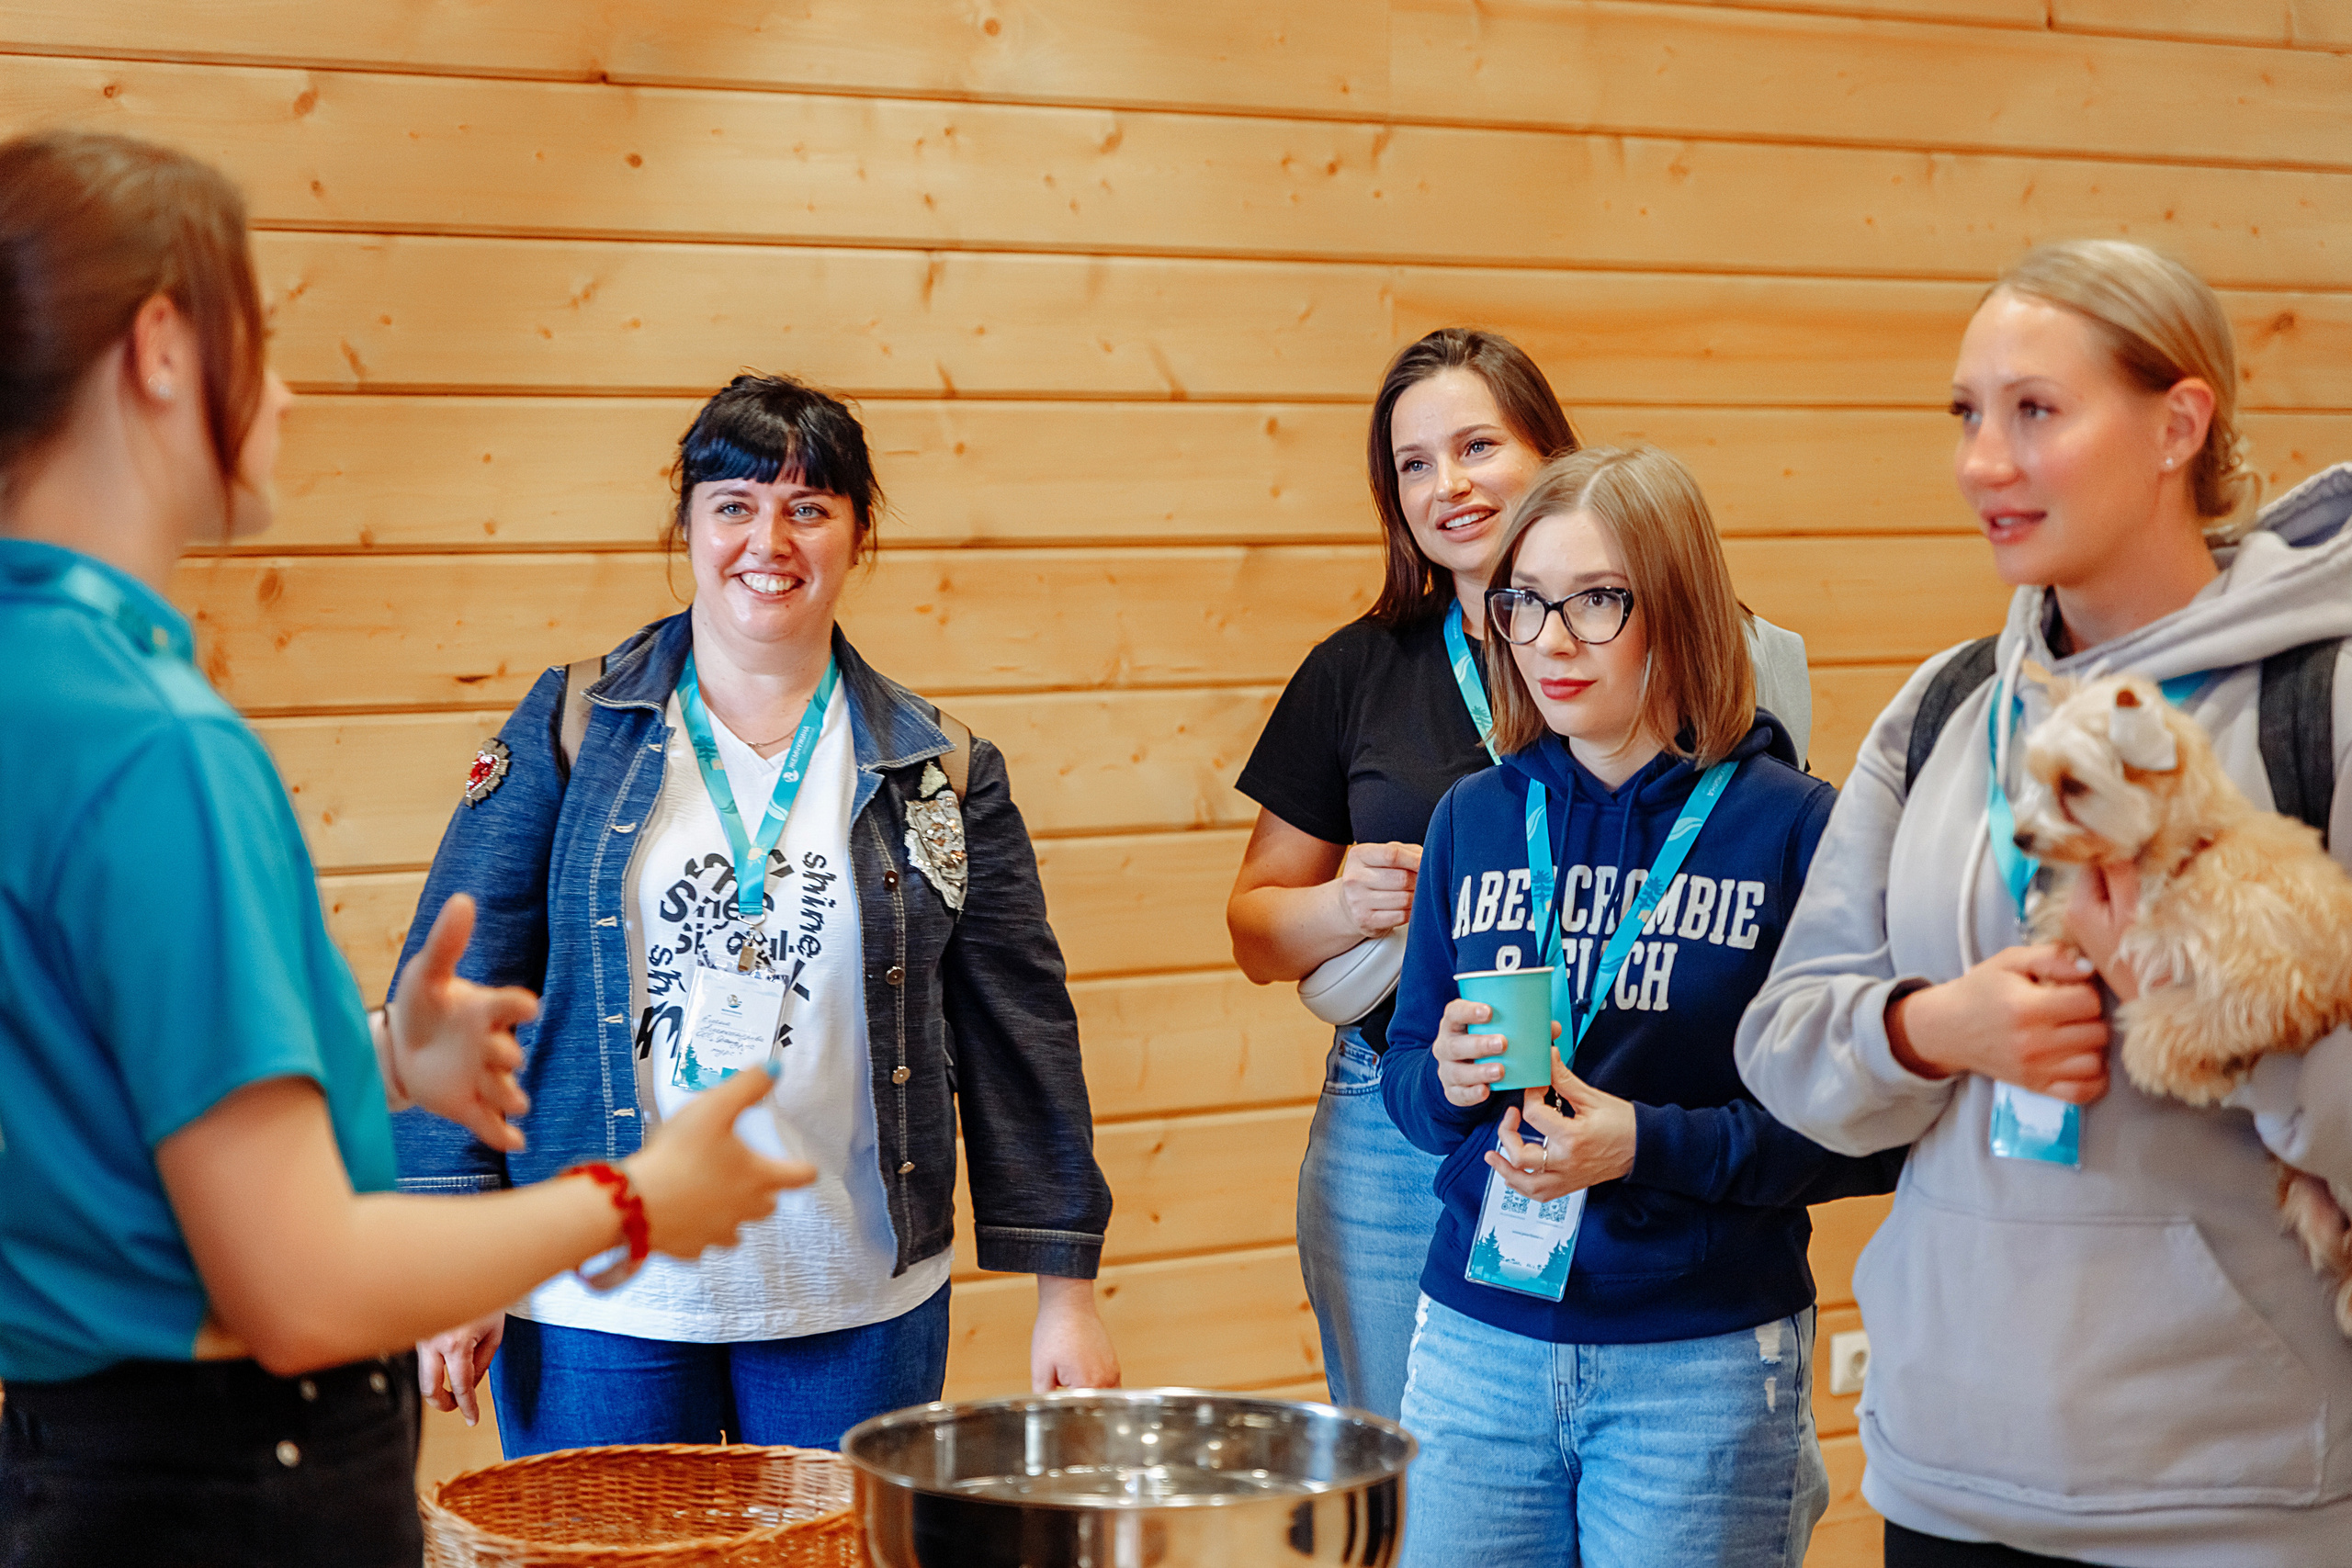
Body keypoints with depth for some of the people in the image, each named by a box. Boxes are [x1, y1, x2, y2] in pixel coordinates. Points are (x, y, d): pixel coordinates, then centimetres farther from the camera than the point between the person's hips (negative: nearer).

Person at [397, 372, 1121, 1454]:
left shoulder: (941, 775, 5)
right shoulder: (569, 732, 2)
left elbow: (1022, 1029, 6)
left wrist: (1066, 1292, 3)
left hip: (857, 1311, 1)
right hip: (600, 1308, -1)